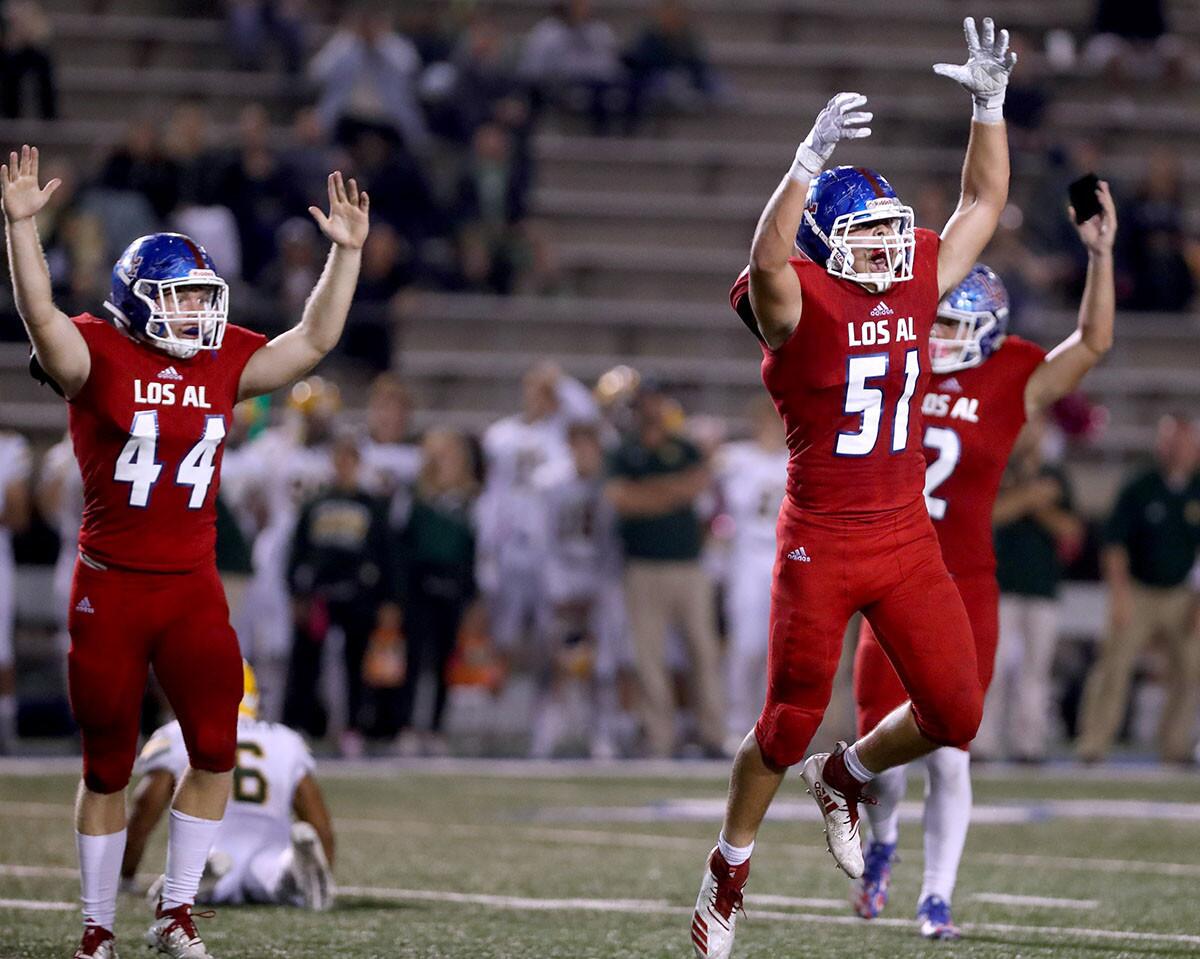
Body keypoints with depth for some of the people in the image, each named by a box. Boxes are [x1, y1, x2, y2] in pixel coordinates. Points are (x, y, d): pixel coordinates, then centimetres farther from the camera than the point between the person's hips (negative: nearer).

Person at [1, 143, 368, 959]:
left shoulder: (225, 361, 5)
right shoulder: (99, 356, -7)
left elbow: (314, 340, 7)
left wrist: (346, 253, 0)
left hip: (193, 587, 3)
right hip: (110, 587, -3)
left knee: (216, 750, -7)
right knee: (107, 766, 7)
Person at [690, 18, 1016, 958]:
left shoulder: (916, 288, 6)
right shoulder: (802, 303, -11)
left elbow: (983, 204, 14)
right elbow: (767, 260, -34)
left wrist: (990, 103, 3)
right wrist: (813, 158, -44)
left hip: (908, 540, 5)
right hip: (821, 544, -5)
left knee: (955, 714, 3)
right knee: (790, 724, 3)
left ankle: (845, 777, 33)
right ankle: (729, 872, 24)